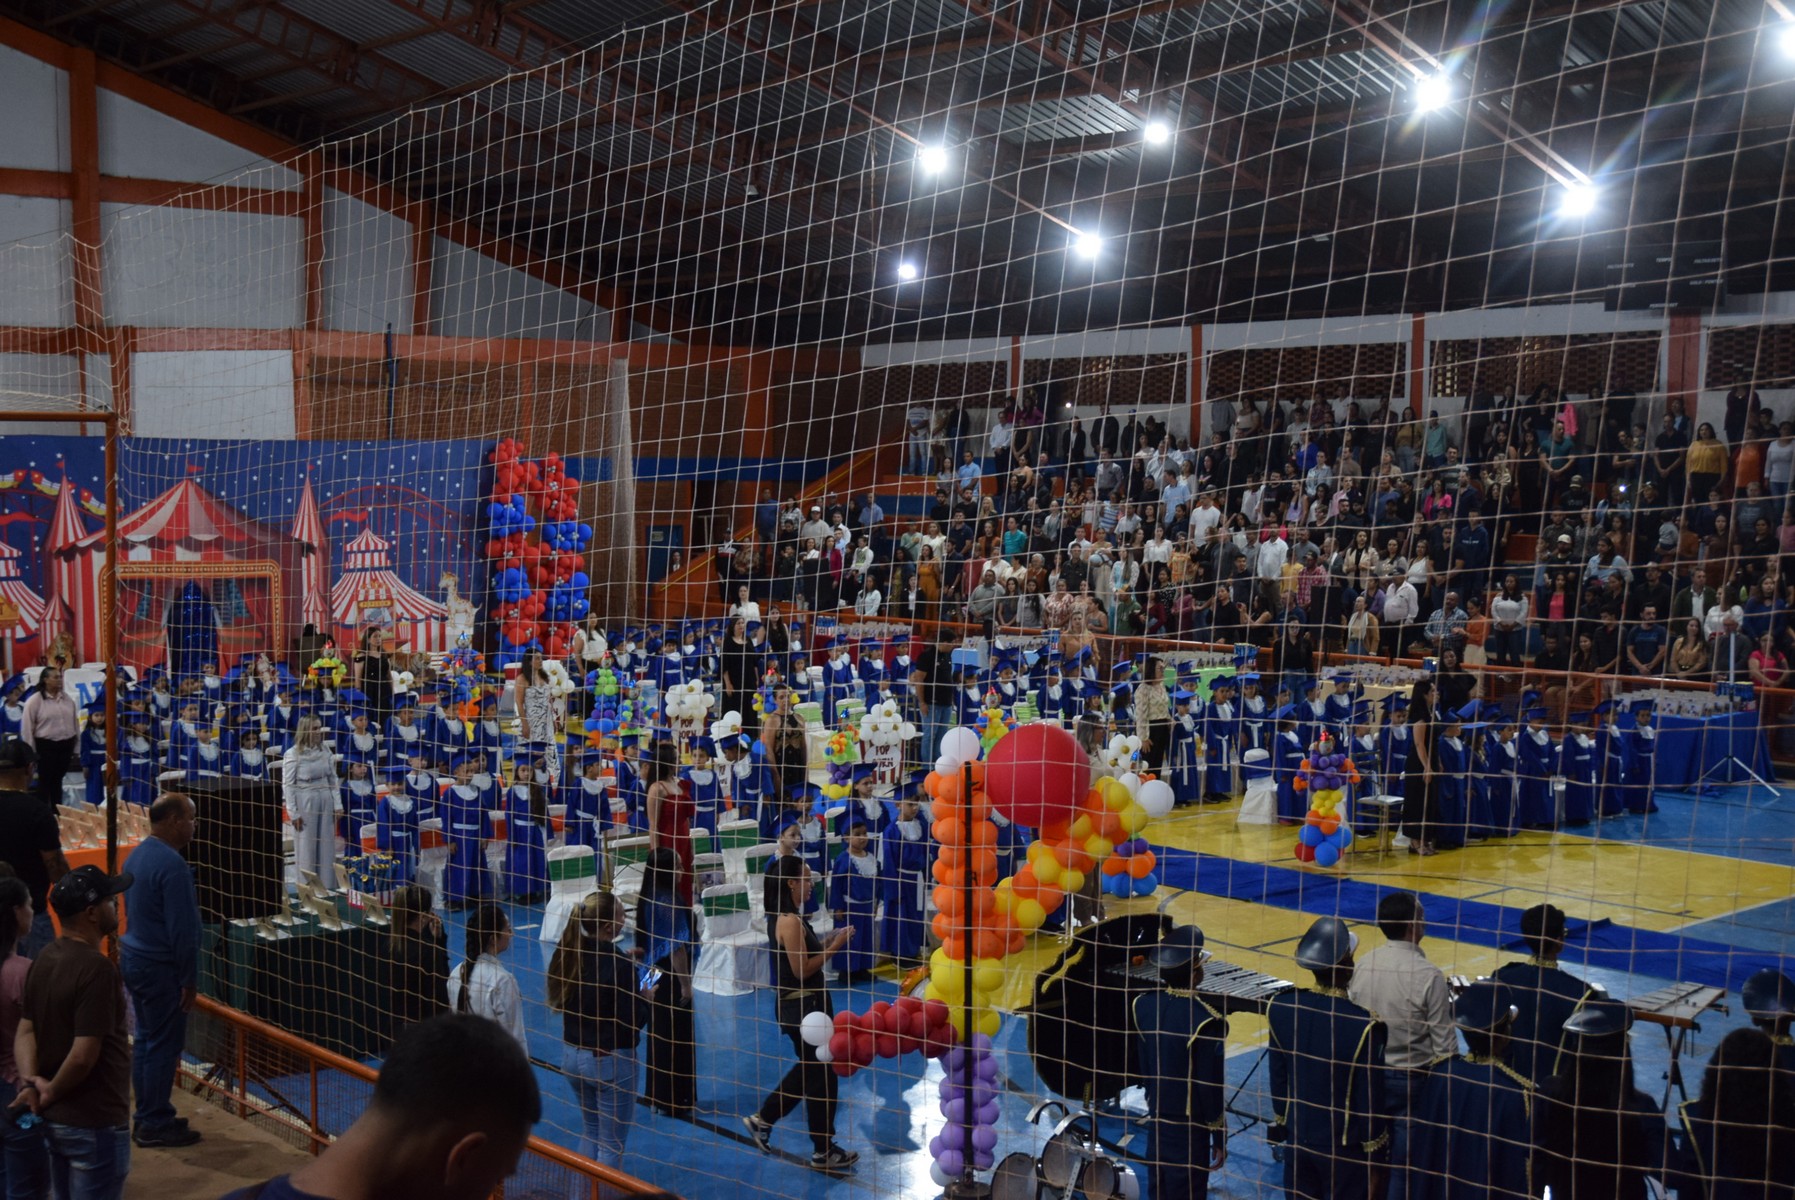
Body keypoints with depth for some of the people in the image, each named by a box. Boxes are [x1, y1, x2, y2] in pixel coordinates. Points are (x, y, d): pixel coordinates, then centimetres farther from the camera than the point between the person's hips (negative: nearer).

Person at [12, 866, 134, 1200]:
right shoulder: (97, 968, -23)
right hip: (94, 1124, -9)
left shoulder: (44, 959, 5)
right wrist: (51, 1093, -10)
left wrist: (30, 1080, -10)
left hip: (54, 1120, 9)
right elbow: (83, 1056, -25)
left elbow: (25, 1031, 4)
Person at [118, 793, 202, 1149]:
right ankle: (155, 1124, 7)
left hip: (134, 957, 10)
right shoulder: (171, 864, -22)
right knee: (164, 1045, 0)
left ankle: (147, 1117, 24)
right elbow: (181, 929, -22)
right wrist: (189, 979, -14)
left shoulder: (137, 855, 8)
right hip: (160, 966, -10)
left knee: (146, 1039, 16)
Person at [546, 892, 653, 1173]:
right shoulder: (619, 965, -23)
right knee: (612, 1144, 8)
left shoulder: (567, 954, -4)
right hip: (611, 1062, -7)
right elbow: (631, 1022, -22)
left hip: (573, 1055, 7)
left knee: (590, 1132, 24)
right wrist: (644, 999, -1)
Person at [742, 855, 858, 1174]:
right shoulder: (790, 921, -22)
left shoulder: (785, 918, 8)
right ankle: (824, 1152, 14)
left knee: (808, 1070, 24)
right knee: (820, 1076, 2)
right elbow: (801, 969, -22)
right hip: (802, 1006, -10)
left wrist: (827, 943, 3)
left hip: (804, 1004, 10)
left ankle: (762, 1120, 32)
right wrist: (835, 946, -17)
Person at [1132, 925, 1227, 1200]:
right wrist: (1219, 1139, -7)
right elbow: (1212, 1087, -18)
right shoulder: (1205, 1021, -25)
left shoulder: (1143, 1005, -7)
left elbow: (1138, 1064, 3)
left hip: (1155, 1119, 6)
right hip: (1189, 1128, -6)